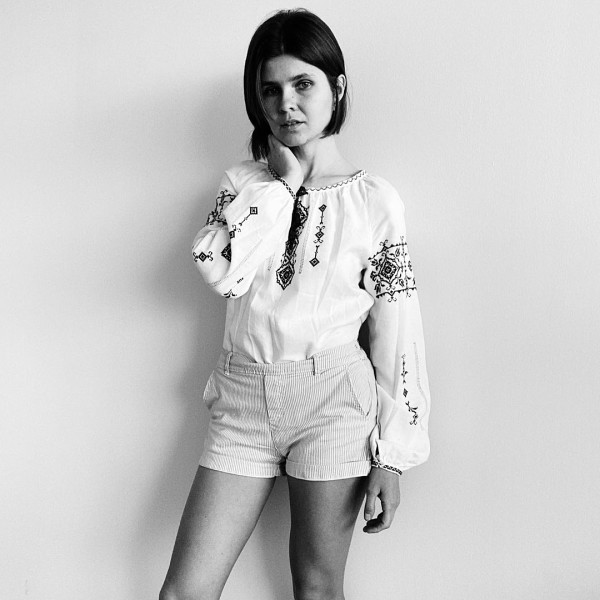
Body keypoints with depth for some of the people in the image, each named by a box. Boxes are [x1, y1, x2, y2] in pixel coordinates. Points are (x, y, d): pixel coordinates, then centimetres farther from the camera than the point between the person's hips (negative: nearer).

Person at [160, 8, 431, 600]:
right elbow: (219, 269, -12)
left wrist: (393, 457, -4)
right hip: (242, 401, 3)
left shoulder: (375, 200, -1)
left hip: (332, 400, -2)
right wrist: (284, 183, -7)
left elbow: (397, 336, -2)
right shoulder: (244, 183, 8)